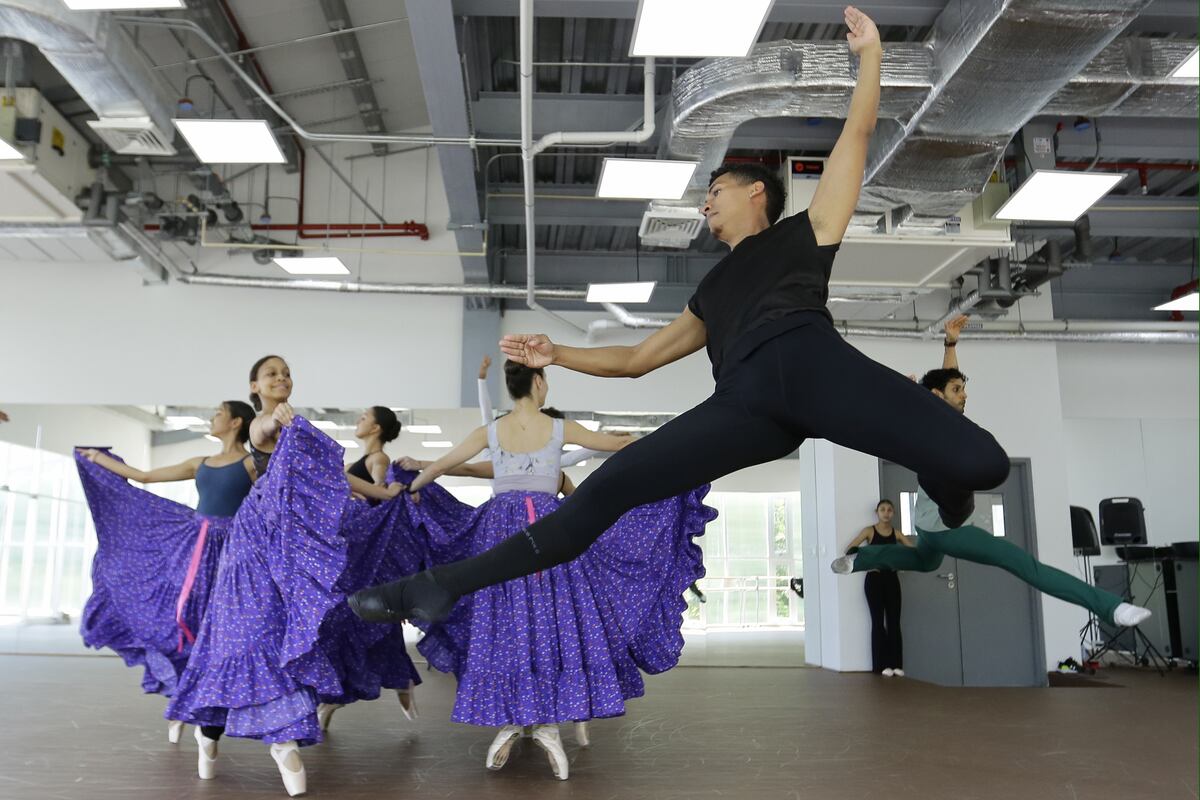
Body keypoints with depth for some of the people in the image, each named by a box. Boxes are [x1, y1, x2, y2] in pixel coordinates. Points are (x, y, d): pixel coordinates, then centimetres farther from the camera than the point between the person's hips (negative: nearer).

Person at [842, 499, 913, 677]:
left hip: (892, 579, 3)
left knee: (894, 621, 3)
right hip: (874, 579, -3)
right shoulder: (869, 531, -1)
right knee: (878, 621, -1)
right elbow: (849, 549, -10)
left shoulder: (896, 533, 8)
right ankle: (882, 664, 2)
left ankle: (896, 663, 9)